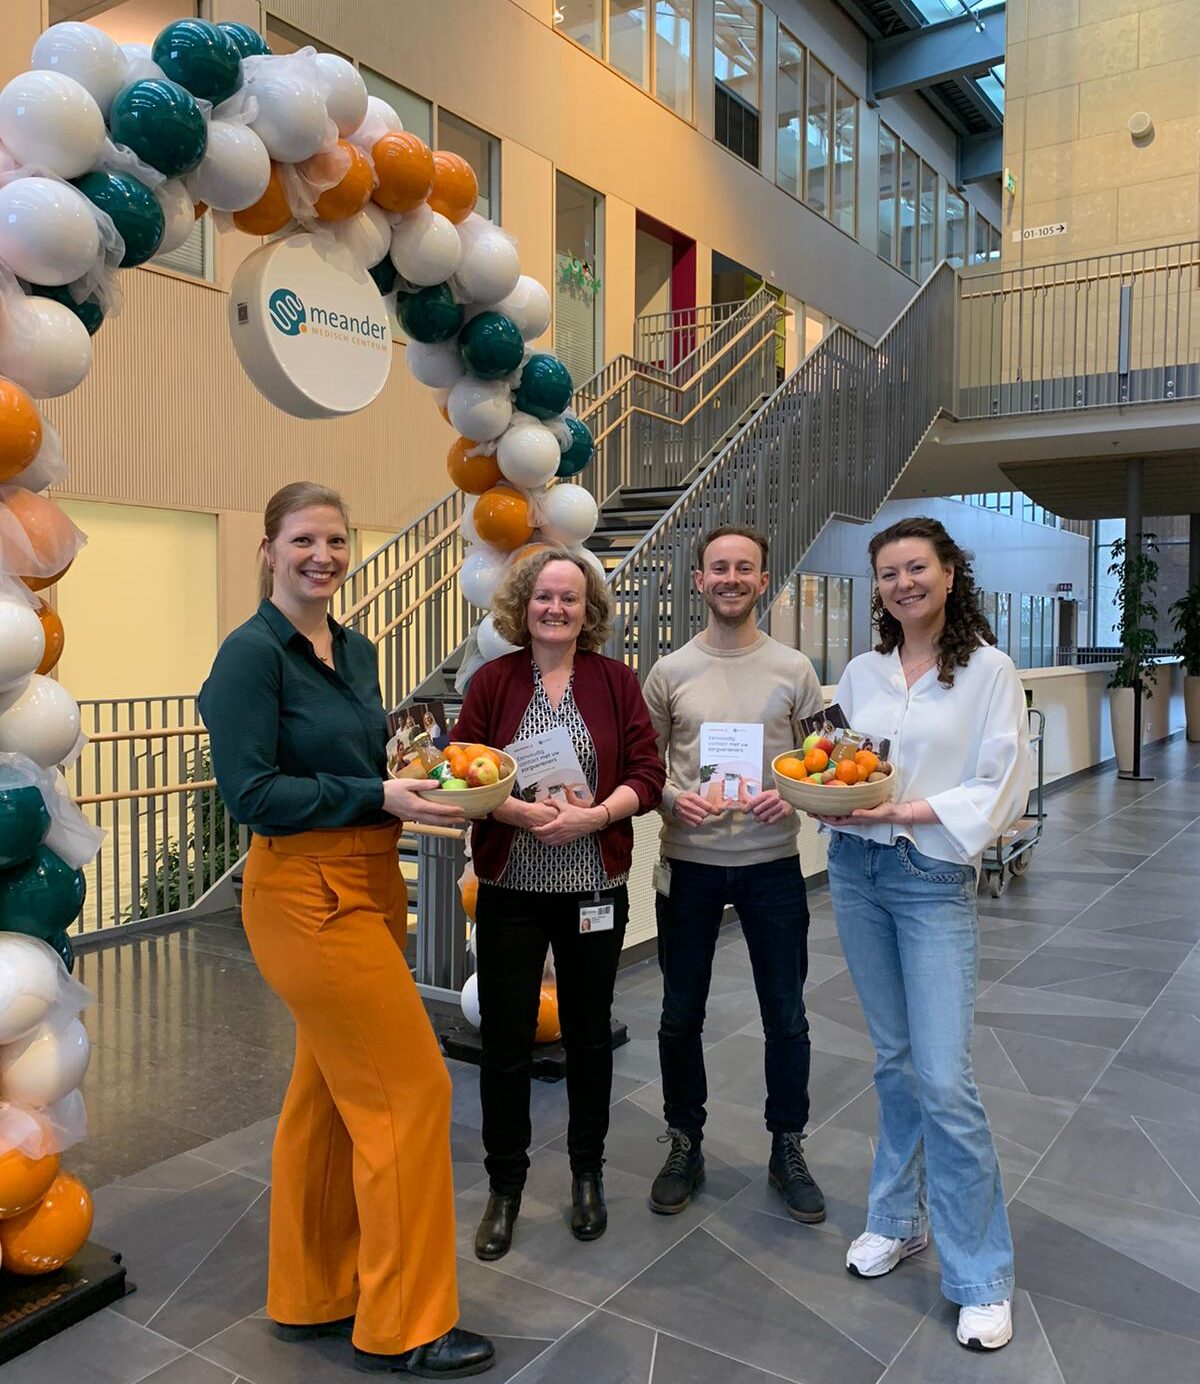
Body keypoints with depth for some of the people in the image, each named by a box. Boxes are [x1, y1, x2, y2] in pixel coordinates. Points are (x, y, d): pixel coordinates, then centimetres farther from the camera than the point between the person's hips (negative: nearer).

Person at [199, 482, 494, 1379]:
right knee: (411, 1090, -3)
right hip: (306, 892, -8)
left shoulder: (358, 651, 11)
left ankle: (312, 1295, 34)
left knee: (331, 1095, 17)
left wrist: (424, 779, 1)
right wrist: (379, 797, -21)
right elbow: (250, 792, -17)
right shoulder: (253, 653, -12)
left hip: (370, 884, 8)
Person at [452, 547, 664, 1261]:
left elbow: (647, 774, -4)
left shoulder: (616, 681, 1)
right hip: (510, 889, -1)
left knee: (590, 1034, 15)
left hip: (594, 890, 1)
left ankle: (587, 1174, 35)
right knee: (506, 1040, 5)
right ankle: (505, 1187, 26)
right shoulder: (493, 681, -1)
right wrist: (522, 811, -21)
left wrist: (592, 815, -19)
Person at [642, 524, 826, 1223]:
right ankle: (685, 1145, 31)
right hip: (689, 862, 1)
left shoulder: (794, 669, 1)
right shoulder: (671, 671, 2)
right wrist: (673, 797, -15)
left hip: (772, 861, 0)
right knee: (682, 1014, 11)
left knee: (787, 1015, 10)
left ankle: (788, 1149, 31)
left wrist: (794, 795, -15)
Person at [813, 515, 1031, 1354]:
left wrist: (909, 810, -18)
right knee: (894, 1059, 15)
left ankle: (983, 1279, 9)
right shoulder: (862, 672, 8)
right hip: (857, 870, 4)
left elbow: (1004, 788, -9)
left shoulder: (988, 670, -5)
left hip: (936, 880, -4)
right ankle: (899, 1221, 32)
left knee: (944, 1080, -7)